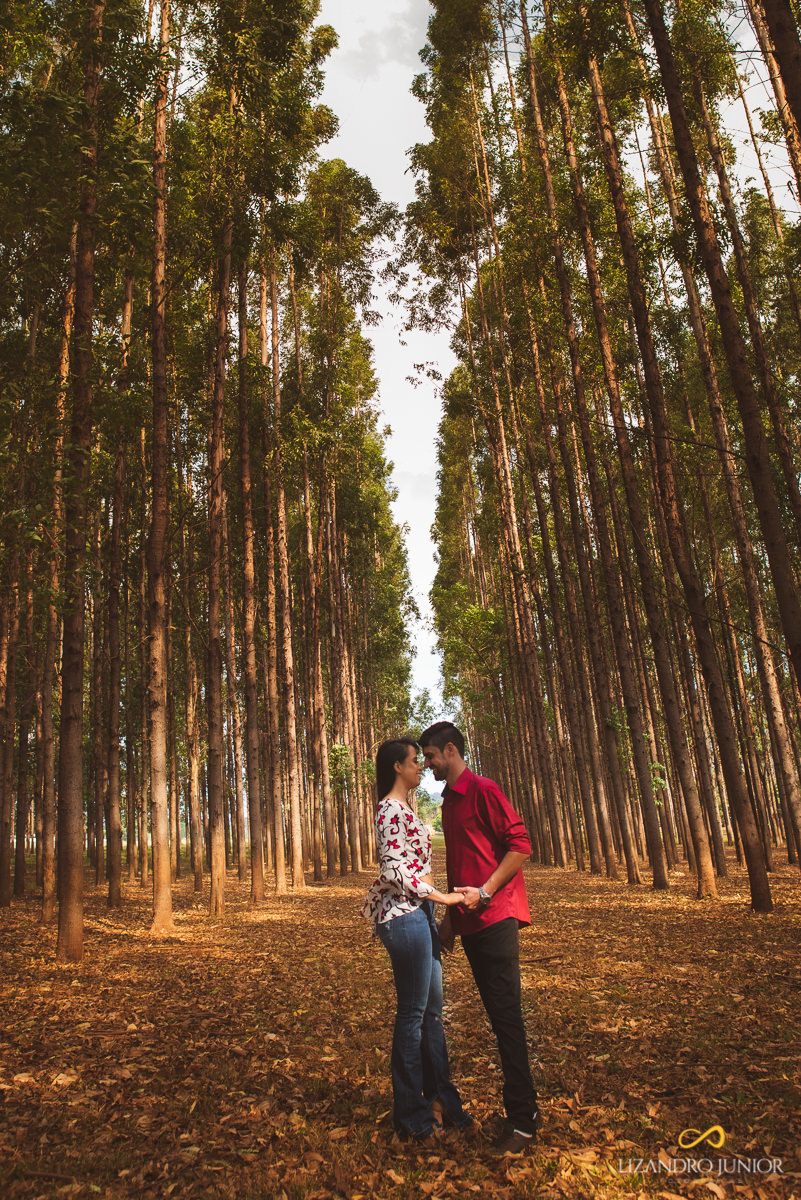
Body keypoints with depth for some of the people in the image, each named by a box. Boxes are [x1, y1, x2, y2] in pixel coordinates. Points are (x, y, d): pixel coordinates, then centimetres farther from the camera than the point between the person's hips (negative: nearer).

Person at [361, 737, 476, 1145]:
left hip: (420, 913, 10)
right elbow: (395, 870, -22)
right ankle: (412, 1115, 16)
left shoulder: (402, 809, 15)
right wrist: (444, 897, -16)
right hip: (403, 916, -10)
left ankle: (441, 1100, 29)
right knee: (413, 1013, 2)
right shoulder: (391, 810, -16)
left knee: (432, 1010, 16)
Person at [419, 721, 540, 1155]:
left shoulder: (483, 791, -10)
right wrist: (451, 915, 21)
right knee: (499, 1017, 12)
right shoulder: (449, 802, 17)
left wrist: (484, 892, -19)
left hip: (496, 917, -9)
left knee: (506, 1017, -6)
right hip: (471, 923, 9)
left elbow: (520, 844, -15)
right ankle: (525, 1107, 22)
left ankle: (522, 1122, 1)